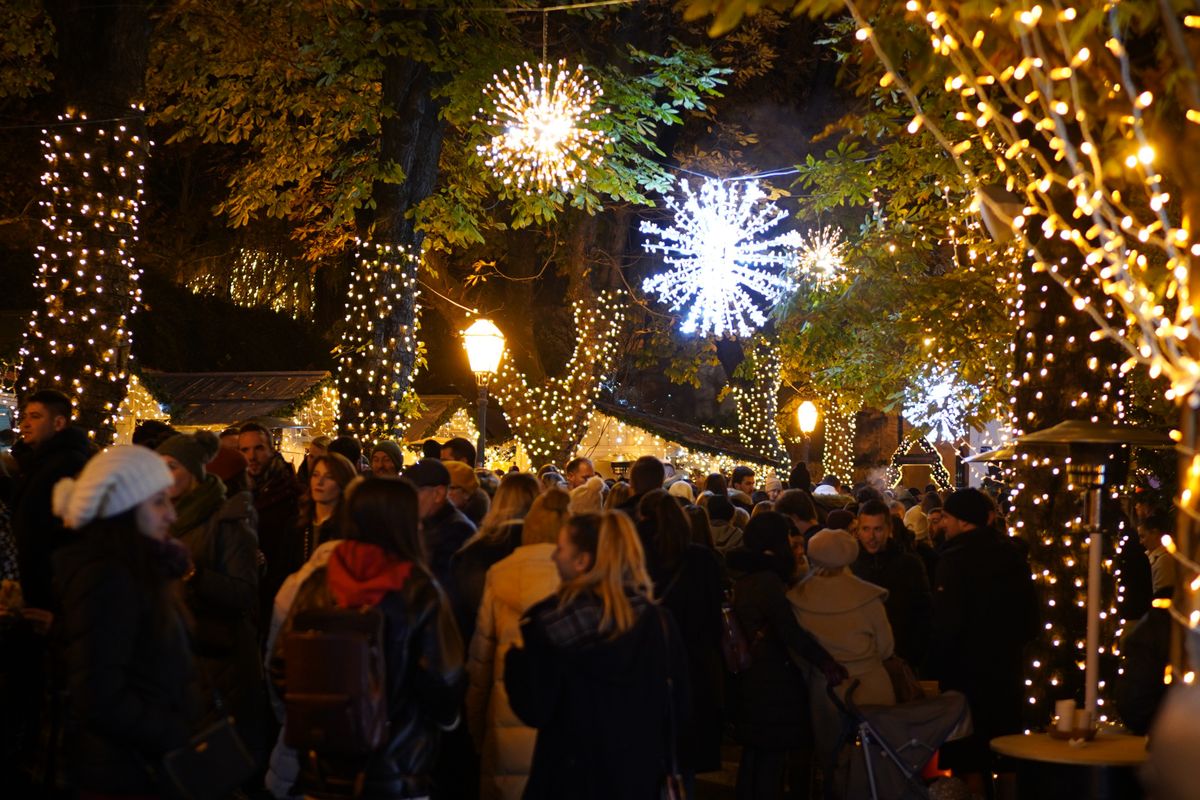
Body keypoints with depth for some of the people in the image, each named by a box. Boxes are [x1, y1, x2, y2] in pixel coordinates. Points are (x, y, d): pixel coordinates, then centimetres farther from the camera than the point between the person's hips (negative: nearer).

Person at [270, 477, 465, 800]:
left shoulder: (316, 585, -3)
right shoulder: (419, 591, -12)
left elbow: (282, 667, 3)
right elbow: (442, 681, -13)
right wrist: (447, 718, 8)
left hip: (321, 771, 3)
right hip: (396, 773, -3)